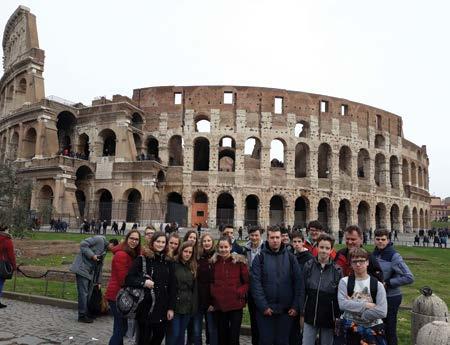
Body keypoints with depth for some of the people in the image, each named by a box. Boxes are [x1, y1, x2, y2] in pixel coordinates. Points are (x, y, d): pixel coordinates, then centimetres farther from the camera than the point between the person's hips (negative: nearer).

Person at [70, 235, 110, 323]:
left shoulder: (105, 249, 15)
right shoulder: (99, 239, -12)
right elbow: (83, 244, -19)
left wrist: (98, 281, 20)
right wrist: (92, 255, -23)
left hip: (90, 271, 9)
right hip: (82, 268, -9)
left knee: (89, 293, 12)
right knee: (83, 293, -5)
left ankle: (87, 313, 22)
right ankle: (82, 316, 4)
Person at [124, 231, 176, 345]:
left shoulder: (168, 262, 6)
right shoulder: (142, 259, -4)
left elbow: (172, 286, 7)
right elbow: (128, 279, -7)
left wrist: (171, 308, 3)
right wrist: (143, 282, -22)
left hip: (162, 308, 4)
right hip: (145, 307, -4)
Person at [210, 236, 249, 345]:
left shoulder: (239, 261, -6)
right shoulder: (214, 262, 4)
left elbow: (247, 282, -2)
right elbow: (212, 283, 11)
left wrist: (240, 292, -16)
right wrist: (211, 301, 4)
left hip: (236, 304, -3)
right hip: (219, 305, 3)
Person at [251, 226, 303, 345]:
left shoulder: (290, 257, 4)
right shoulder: (260, 257, -2)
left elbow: (298, 282, 1)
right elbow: (256, 283, -7)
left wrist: (296, 306, -5)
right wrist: (263, 306, -12)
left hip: (286, 310, 1)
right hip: (265, 310, -1)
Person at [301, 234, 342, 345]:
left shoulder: (336, 270, -4)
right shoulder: (308, 266, -3)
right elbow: (302, 291, 1)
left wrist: (338, 317, -2)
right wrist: (302, 314, 1)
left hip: (329, 318, 0)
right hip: (310, 316, 1)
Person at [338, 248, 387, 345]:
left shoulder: (377, 284, -3)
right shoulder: (344, 282, -3)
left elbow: (382, 311, -13)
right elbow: (342, 304, -16)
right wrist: (366, 305, -17)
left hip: (373, 328, 0)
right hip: (351, 327, 0)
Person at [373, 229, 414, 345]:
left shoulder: (394, 256, -16)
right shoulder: (374, 254, 3)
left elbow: (409, 278, -20)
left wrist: (388, 283, -19)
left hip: (391, 297, -6)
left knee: (390, 329, 5)